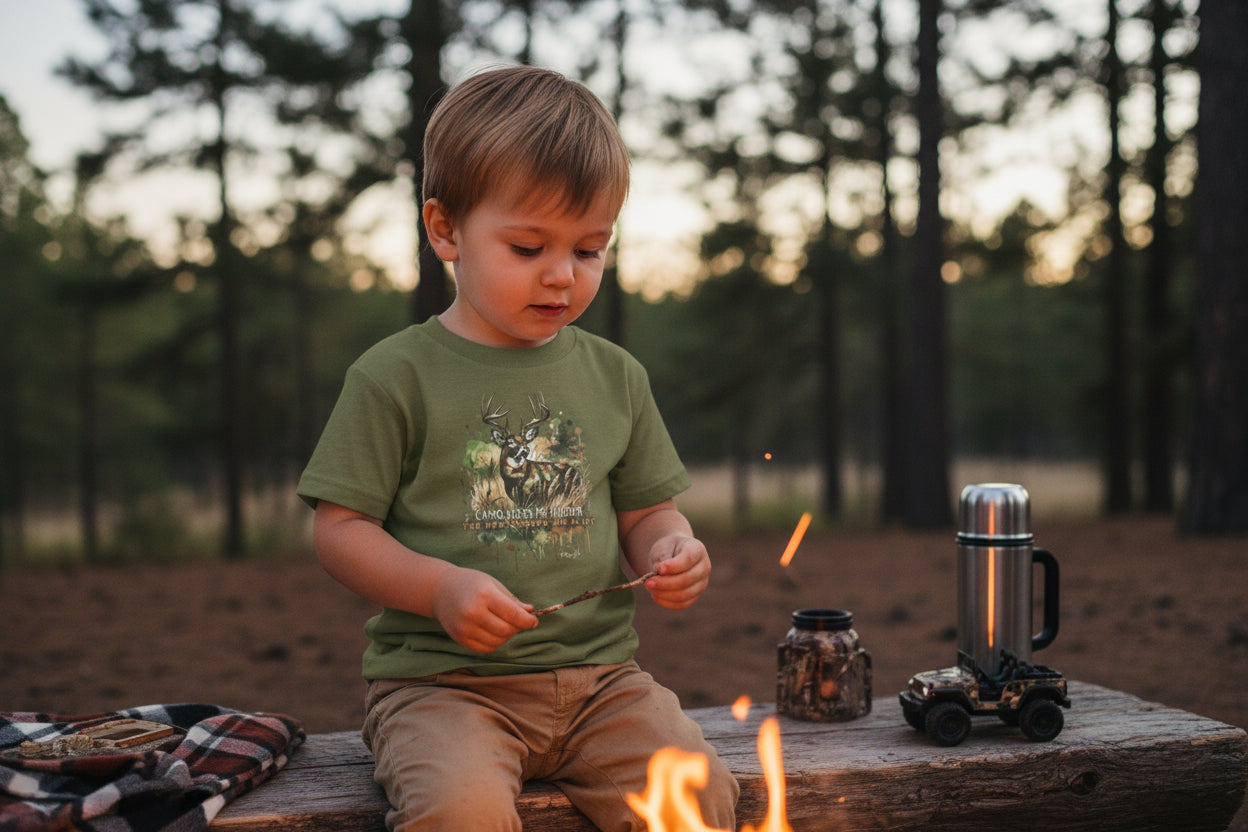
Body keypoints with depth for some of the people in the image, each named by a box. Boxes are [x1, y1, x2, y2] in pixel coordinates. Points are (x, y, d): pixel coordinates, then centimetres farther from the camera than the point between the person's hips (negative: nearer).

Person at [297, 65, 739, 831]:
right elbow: (339, 528, -1)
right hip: (442, 679, -3)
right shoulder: (396, 377, -1)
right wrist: (438, 588, -17)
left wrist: (670, 549, -4)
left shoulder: (614, 376, 12)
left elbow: (644, 509, 19)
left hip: (599, 674, 4)